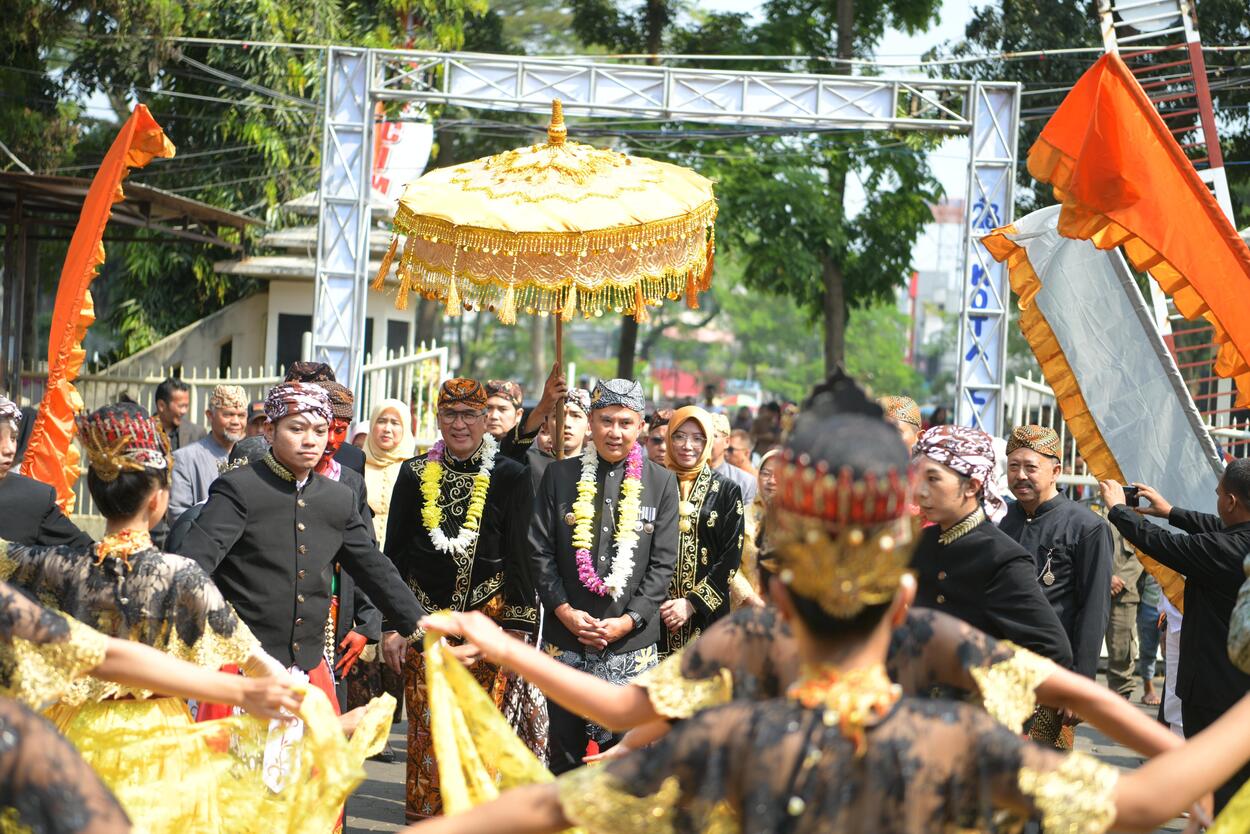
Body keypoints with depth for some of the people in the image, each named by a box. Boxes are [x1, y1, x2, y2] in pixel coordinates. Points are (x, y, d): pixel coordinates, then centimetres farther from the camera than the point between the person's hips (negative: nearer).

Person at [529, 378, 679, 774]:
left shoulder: (661, 482, 5)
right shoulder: (559, 476, 7)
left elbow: (663, 562, 2)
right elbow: (540, 550, 4)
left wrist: (628, 621, -8)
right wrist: (564, 610, -8)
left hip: (632, 642, -1)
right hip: (565, 639, 1)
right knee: (565, 749, 9)